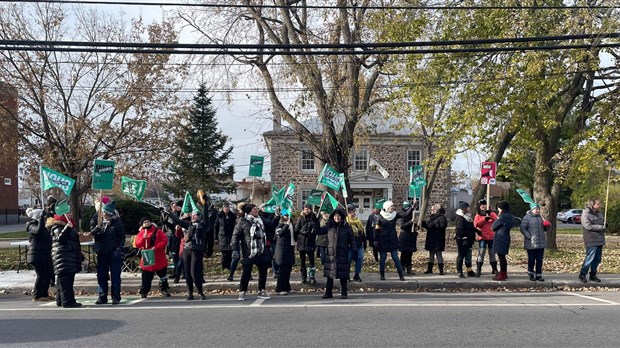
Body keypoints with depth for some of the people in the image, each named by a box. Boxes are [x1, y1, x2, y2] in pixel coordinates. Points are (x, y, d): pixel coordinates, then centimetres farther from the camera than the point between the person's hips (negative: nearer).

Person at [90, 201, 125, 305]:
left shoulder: (117, 223, -4)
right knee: (101, 276, 8)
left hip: (114, 253, -4)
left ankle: (116, 297, 7)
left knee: (115, 276, 0)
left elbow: (122, 238, -4)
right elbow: (94, 235, 6)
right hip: (101, 253, 4)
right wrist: (96, 228, -14)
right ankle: (102, 297, 16)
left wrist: (118, 249, -14)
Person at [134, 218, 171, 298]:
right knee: (146, 277, 3)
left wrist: (156, 247, -17)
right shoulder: (140, 234, 6)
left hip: (160, 259, 0)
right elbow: (137, 244, -4)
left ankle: (164, 290, 18)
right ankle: (143, 292, 15)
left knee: (163, 275, 7)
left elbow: (165, 240, -7)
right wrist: (143, 238, -18)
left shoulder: (158, 231, 2)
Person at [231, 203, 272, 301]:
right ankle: (242, 292, 13)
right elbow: (235, 235, -7)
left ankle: (261, 291, 21)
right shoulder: (243, 221, -5)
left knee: (263, 271, 8)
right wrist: (235, 250, -14)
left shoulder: (260, 220, 11)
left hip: (261, 252, 5)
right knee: (246, 272, -1)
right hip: (248, 252, -5)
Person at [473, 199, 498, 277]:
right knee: (481, 253, -11)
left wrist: (490, 214, -18)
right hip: (482, 237, -2)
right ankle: (478, 270, -11)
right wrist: (484, 219, -18)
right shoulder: (478, 215, 6)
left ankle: (494, 269, 22)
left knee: (492, 253, 12)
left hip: (491, 237, 2)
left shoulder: (492, 213, 10)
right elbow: (476, 224, -11)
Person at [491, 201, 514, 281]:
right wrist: (499, 218, 5)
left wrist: (497, 218, 1)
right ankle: (504, 273, 27)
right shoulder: (510, 216, 11)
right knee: (502, 256, 18)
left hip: (500, 239, -9)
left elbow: (493, 227, -11)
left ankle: (502, 275, 1)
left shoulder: (503, 216, -18)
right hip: (506, 238, 9)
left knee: (501, 256, -3)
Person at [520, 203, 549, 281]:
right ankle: (531, 274, 19)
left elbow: (544, 229, 21)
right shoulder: (527, 218, -7)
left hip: (541, 243, 5)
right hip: (531, 244, -5)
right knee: (531, 259, 2)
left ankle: (538, 275, 14)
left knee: (539, 260, 7)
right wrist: (528, 236, -19)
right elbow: (522, 228, -11)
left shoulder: (540, 217, 13)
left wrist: (546, 226, -2)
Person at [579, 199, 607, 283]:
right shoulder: (585, 214, -10)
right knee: (590, 258, -8)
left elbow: (603, 223, 24)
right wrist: (601, 227, -16)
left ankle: (593, 275, 21)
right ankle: (582, 275, 4)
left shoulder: (599, 214, 14)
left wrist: (605, 226, 0)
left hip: (600, 240, 8)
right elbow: (588, 226, -19)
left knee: (598, 259, 10)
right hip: (591, 241, -8)